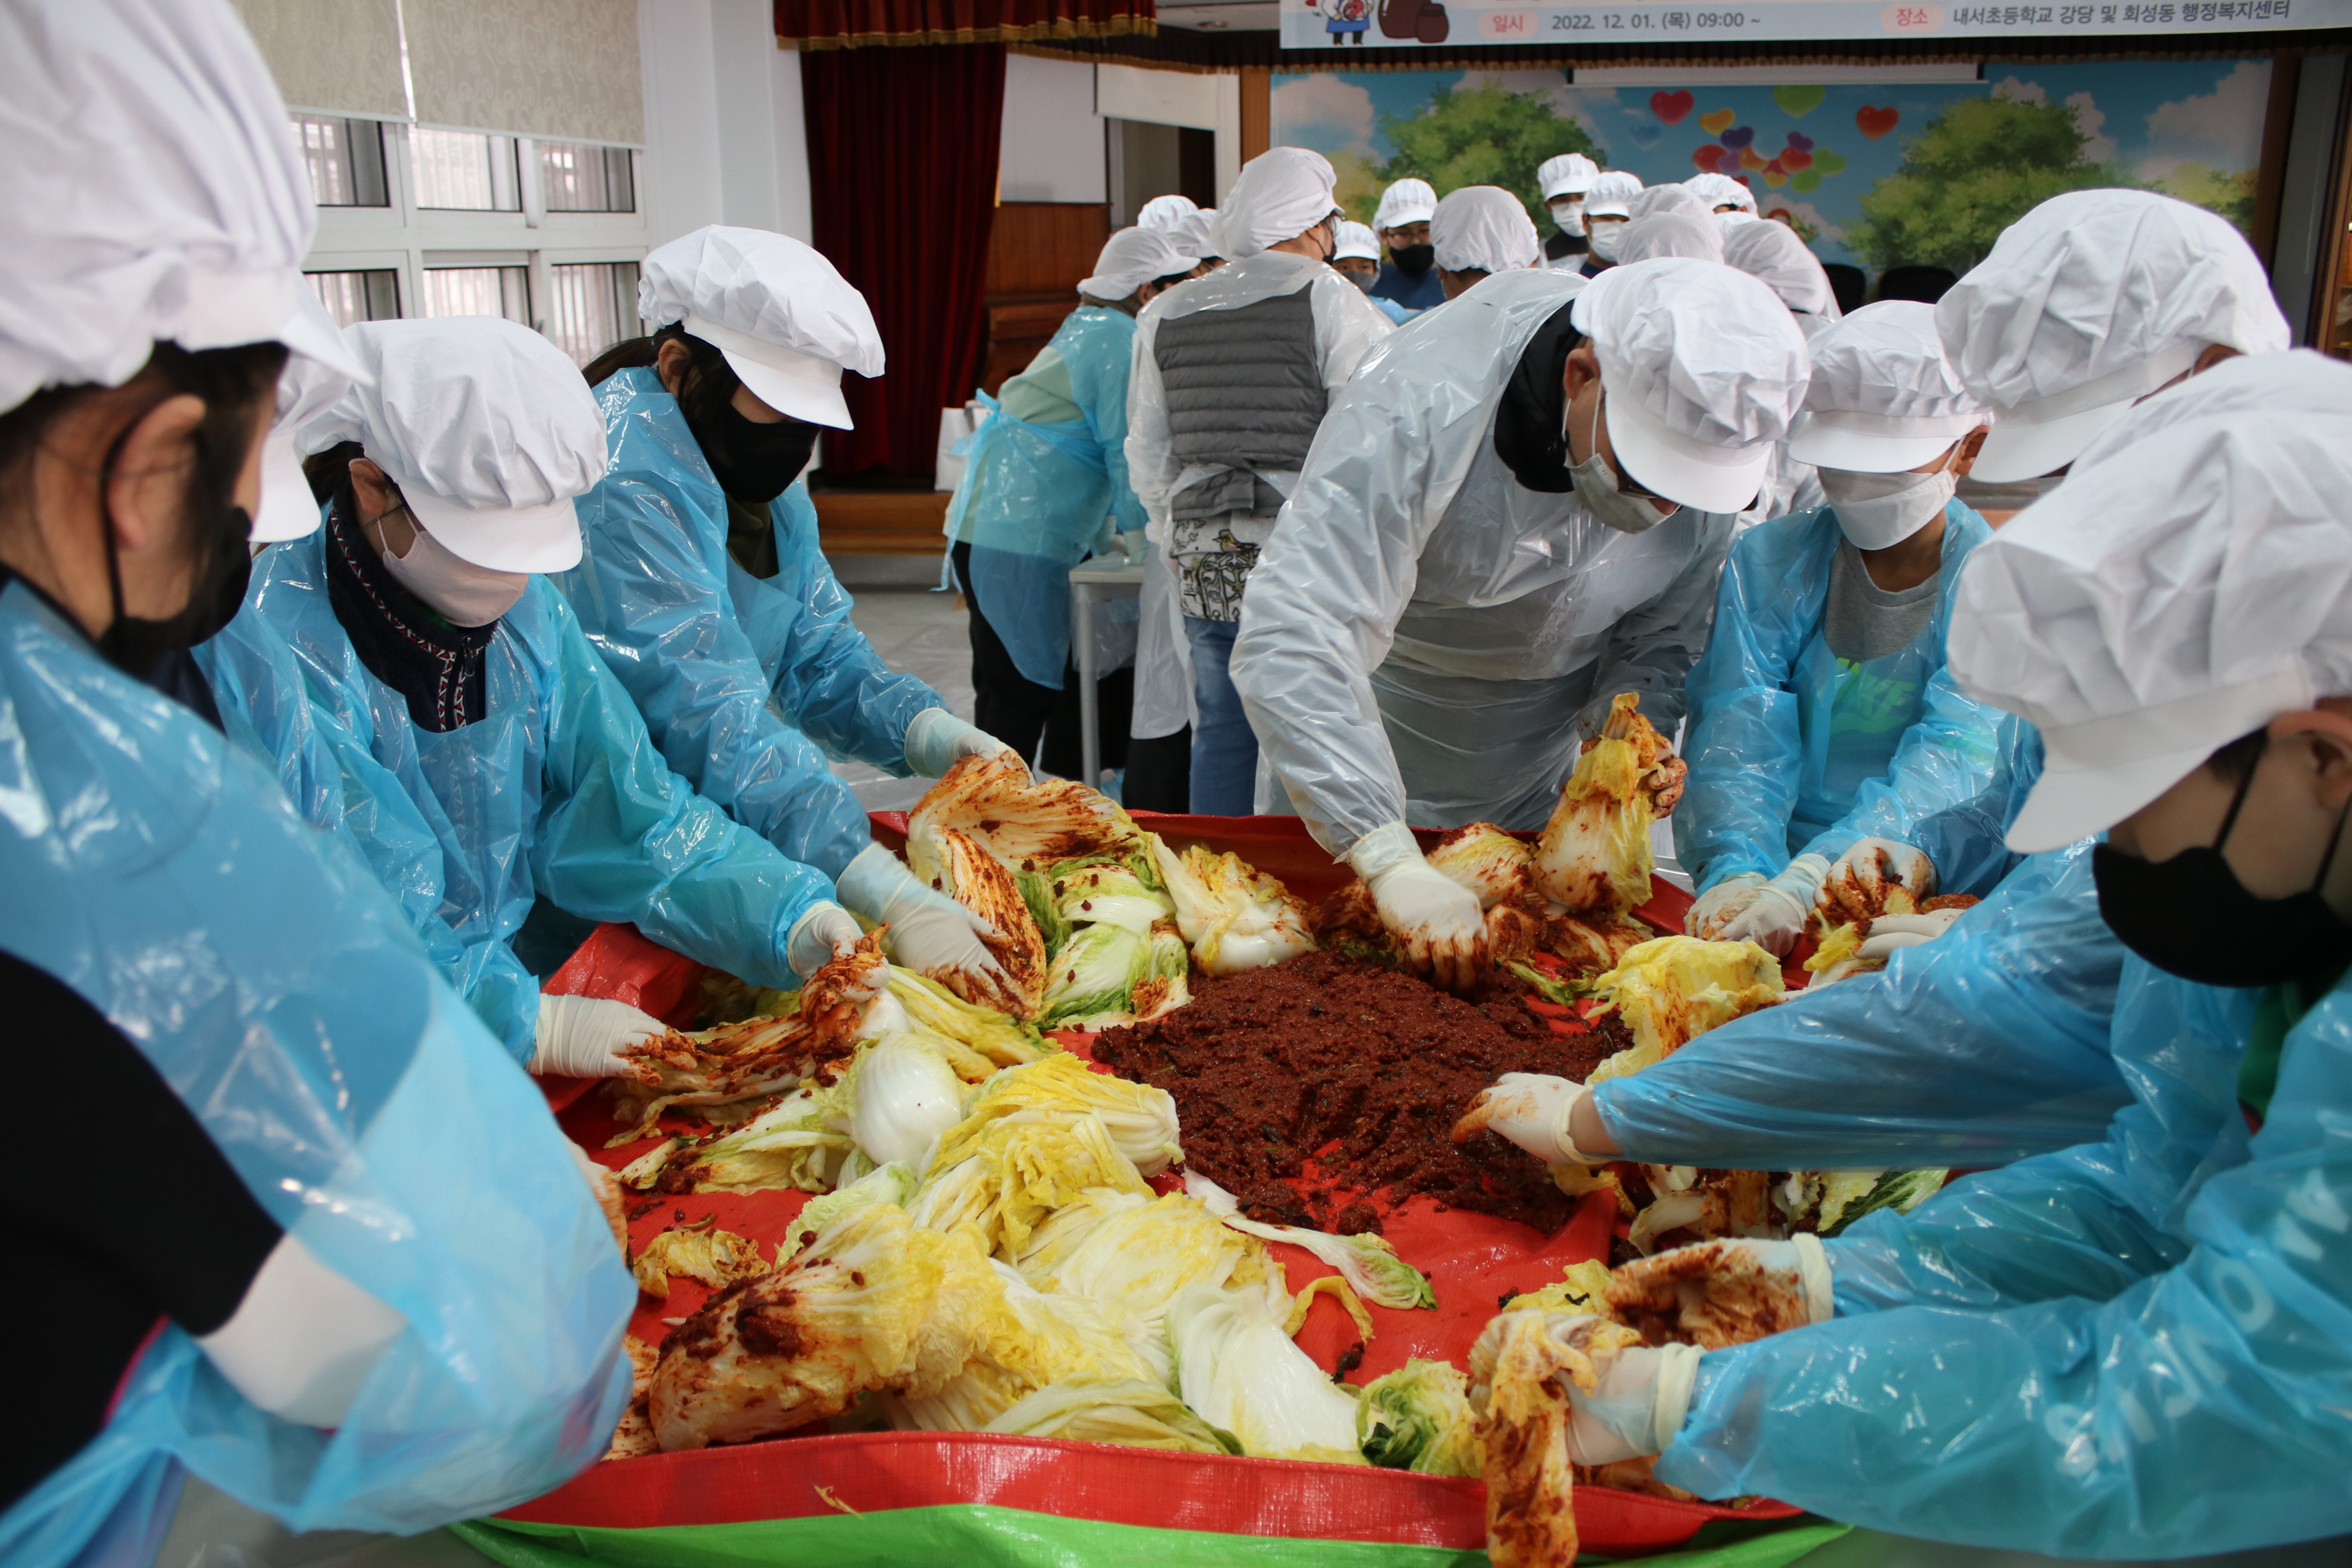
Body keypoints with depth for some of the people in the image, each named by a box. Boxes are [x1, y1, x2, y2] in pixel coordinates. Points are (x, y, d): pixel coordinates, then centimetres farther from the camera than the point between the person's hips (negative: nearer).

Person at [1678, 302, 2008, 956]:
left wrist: (1804, 884, -32)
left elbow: (1961, 762, -17)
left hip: (1941, 902, -2)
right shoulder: (1769, 560, 7)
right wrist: (1735, 870, -28)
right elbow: (1739, 727, -8)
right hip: (1781, 869, 2)